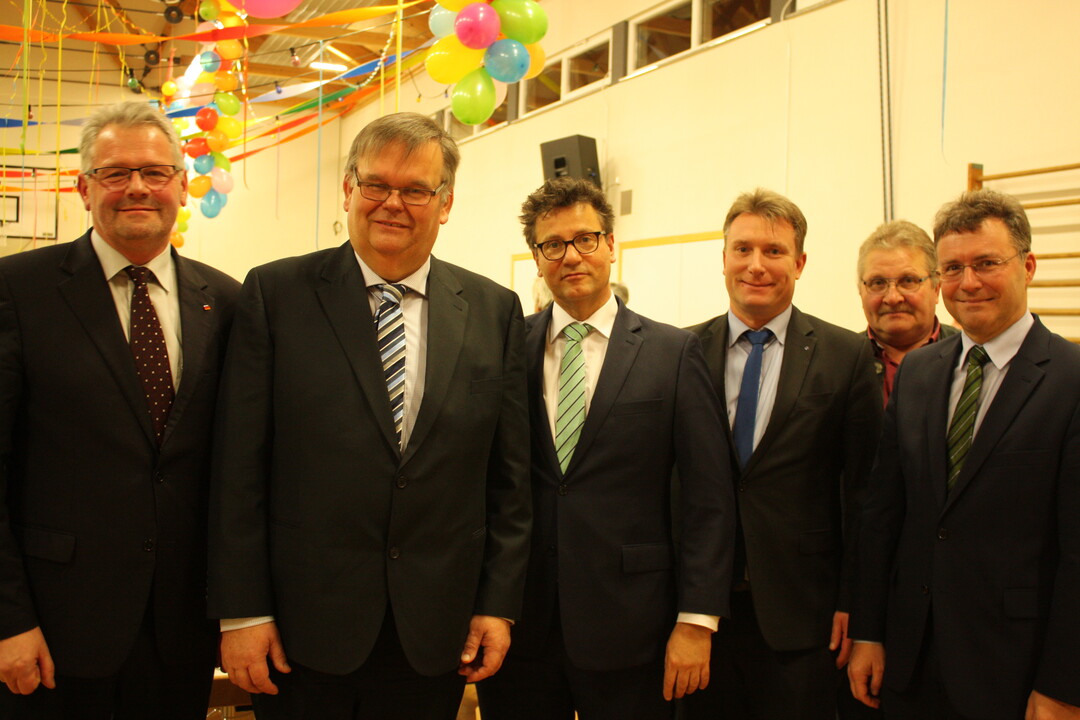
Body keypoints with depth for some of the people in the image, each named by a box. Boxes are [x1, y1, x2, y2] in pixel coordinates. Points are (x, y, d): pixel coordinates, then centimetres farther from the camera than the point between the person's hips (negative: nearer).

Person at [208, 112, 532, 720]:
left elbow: (510, 476, 5)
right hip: (304, 627, -1)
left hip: (437, 629, 2)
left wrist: (499, 603, 2)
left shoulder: (495, 310, 4)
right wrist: (241, 611, -7)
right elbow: (240, 467, -5)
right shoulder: (277, 294, -2)